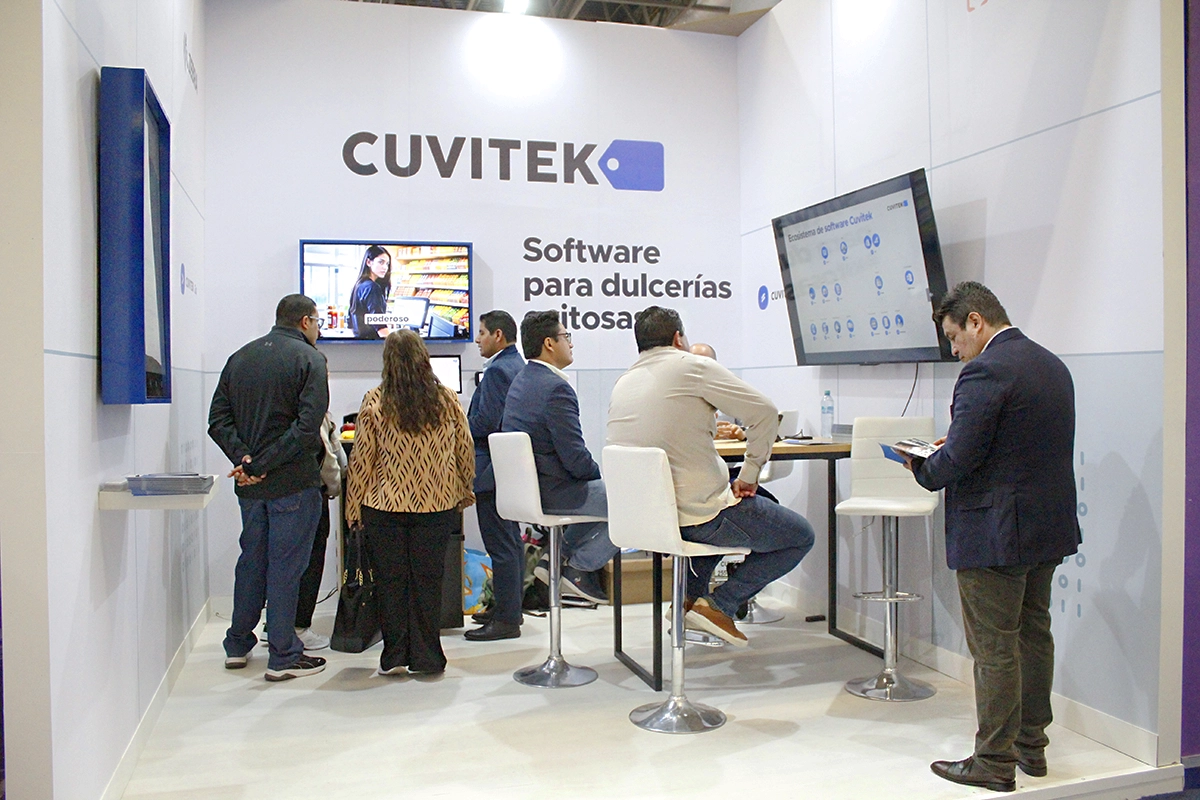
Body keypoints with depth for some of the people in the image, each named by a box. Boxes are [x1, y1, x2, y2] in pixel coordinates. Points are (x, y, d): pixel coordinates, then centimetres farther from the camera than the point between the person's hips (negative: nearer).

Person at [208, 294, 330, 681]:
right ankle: (283, 656, 9)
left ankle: (238, 645, 29)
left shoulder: (240, 357, 11)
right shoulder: (309, 359, -8)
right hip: (293, 483, -6)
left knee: (251, 558, 18)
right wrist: (260, 465, -17)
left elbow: (218, 420, 4)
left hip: (250, 486, 6)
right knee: (285, 565, 1)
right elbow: (307, 427, -20)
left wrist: (244, 458, -7)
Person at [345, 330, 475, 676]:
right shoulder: (448, 400, -1)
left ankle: (395, 656, 17)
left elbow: (361, 460, -4)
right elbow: (466, 451, 5)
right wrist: (465, 492, 19)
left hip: (385, 505, -1)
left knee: (390, 581, 10)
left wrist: (353, 507, 6)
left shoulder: (374, 402, -6)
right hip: (437, 504, 1)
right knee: (428, 579, 9)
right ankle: (427, 658, 16)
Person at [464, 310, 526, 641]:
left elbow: (485, 423, -23)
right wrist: (466, 421, 18)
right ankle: (509, 607, 27)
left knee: (500, 545, -5)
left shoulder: (497, 371, -17)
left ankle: (506, 620, 1)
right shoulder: (518, 366, 15)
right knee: (511, 540, 16)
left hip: (493, 470, -11)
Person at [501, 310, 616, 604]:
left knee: (605, 492, 26)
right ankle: (580, 568, 4)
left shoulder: (520, 381, 11)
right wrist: (604, 475, -1)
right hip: (551, 492, -10)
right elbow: (575, 458, -22)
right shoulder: (556, 388, -20)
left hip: (523, 487, 10)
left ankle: (557, 559, 19)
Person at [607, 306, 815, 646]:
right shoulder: (693, 366, -9)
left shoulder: (621, 384, 9)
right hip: (699, 515, -7)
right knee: (802, 536, 11)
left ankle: (690, 596, 26)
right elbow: (765, 413, -12)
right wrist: (749, 474, -3)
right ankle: (718, 605, 3)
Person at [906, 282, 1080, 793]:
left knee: (994, 650, 1)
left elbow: (958, 459, -23)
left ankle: (994, 761, 12)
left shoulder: (984, 372, -19)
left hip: (994, 534, -9)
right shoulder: (1052, 365, 11)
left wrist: (922, 467, -3)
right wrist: (950, 450, 13)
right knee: (1034, 636, 18)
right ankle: (1031, 746, 31)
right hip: (1049, 525, 10)